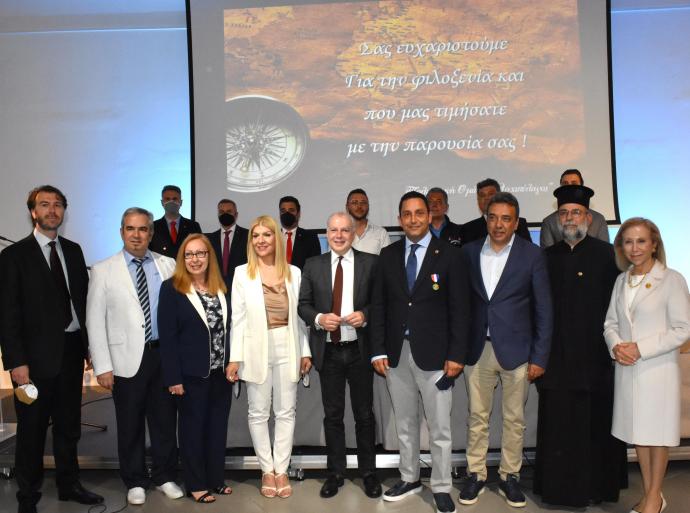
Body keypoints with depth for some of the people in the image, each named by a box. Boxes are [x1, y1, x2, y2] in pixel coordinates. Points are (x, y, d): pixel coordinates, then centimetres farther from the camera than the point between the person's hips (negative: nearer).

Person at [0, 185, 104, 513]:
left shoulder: (73, 250, 9)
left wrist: (90, 344, 6)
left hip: (72, 350, 5)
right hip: (37, 354, -4)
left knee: (69, 424, 17)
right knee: (32, 429, 8)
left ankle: (69, 485, 32)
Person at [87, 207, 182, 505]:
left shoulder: (168, 266, 4)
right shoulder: (103, 271, 0)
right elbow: (95, 321, -2)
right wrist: (102, 366, -7)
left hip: (165, 354, 2)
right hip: (128, 359, -1)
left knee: (165, 420, 12)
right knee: (130, 424, 11)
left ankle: (165, 477, 29)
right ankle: (135, 481, 29)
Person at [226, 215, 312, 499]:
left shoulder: (294, 272, 4)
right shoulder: (242, 273, 0)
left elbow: (300, 316, 6)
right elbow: (238, 318, -2)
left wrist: (306, 351, 4)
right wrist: (235, 357, -6)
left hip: (288, 348, 1)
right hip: (256, 349, -1)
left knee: (286, 411, 7)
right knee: (258, 412, 7)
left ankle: (281, 470, 20)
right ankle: (267, 470, 22)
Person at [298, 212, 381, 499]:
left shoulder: (370, 262, -1)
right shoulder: (313, 265, 4)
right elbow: (303, 305, 5)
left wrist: (365, 315, -17)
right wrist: (319, 318, -14)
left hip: (360, 350, -1)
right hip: (328, 352, 1)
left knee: (364, 414, 11)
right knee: (332, 415, 11)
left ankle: (368, 473, 27)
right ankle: (336, 473, 26)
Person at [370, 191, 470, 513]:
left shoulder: (448, 255, -3)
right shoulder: (388, 255, 6)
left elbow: (459, 309, -5)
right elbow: (379, 305, 6)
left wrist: (456, 355, -10)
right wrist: (378, 350, 0)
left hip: (433, 353, -3)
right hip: (396, 353, 3)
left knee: (439, 427, 5)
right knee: (405, 424, 16)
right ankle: (409, 479, 32)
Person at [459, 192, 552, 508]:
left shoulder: (532, 255, -3)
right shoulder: (469, 252, 3)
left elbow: (543, 310, -2)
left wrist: (539, 357, -5)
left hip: (516, 349, -1)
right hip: (478, 349, 2)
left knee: (514, 419, 10)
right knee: (477, 417, 10)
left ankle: (509, 476, 26)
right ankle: (475, 474, 25)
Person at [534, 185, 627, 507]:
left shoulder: (606, 254, 0)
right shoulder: (547, 257, 9)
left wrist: (613, 346, -9)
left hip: (594, 358, -2)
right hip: (557, 358, 3)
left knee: (594, 426, 7)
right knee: (558, 428, 7)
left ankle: (597, 487, 25)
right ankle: (560, 486, 21)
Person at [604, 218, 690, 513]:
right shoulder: (621, 281, 9)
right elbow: (611, 323, 12)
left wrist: (640, 348, -16)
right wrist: (616, 346, -9)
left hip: (658, 368, -5)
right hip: (626, 368, 5)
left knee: (657, 434, 7)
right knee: (637, 433, 13)